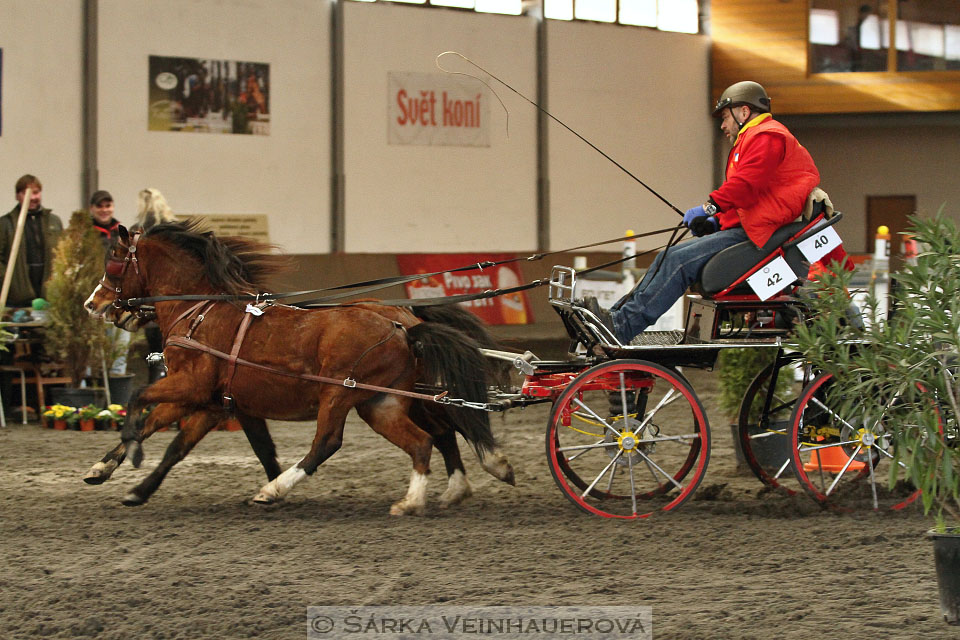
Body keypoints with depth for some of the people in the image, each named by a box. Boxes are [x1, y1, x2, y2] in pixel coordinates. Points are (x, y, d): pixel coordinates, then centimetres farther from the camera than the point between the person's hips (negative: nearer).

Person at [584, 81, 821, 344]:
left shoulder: (766, 137, -6)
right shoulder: (753, 139, 29)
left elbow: (746, 184, -22)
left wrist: (710, 206, -25)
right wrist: (716, 222, 9)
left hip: (753, 233, -11)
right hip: (739, 228, 11)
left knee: (681, 261, -21)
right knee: (667, 258, 1)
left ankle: (622, 326, -26)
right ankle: (617, 313, -6)